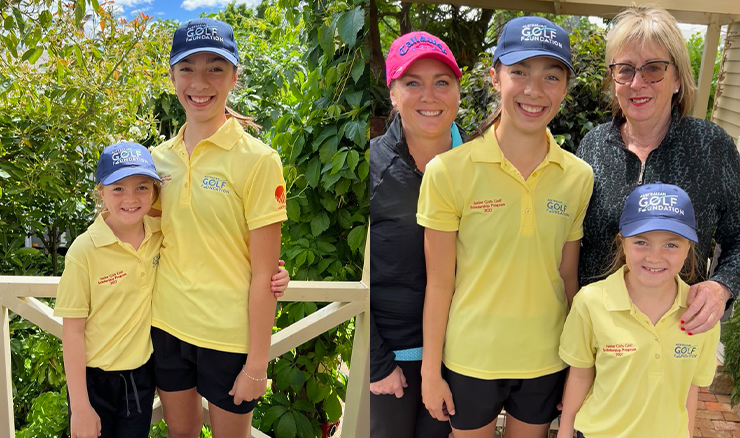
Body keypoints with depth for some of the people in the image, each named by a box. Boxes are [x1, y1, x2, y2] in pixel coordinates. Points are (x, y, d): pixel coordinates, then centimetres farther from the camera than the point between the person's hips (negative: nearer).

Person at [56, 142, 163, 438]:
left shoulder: (161, 234, -8)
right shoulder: (84, 250, -18)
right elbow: (73, 330, -14)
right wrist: (80, 407, -12)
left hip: (141, 372, 4)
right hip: (94, 378, -3)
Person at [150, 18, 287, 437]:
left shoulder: (257, 160, -14)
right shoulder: (161, 157, 2)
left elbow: (263, 274, -14)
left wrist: (257, 365, -13)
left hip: (229, 337, -4)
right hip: (167, 325, 5)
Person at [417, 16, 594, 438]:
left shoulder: (579, 177, -5)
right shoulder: (449, 171, -14)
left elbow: (568, 277, 3)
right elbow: (439, 282, -9)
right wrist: (431, 371, -4)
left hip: (547, 361, 3)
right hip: (470, 360, -2)